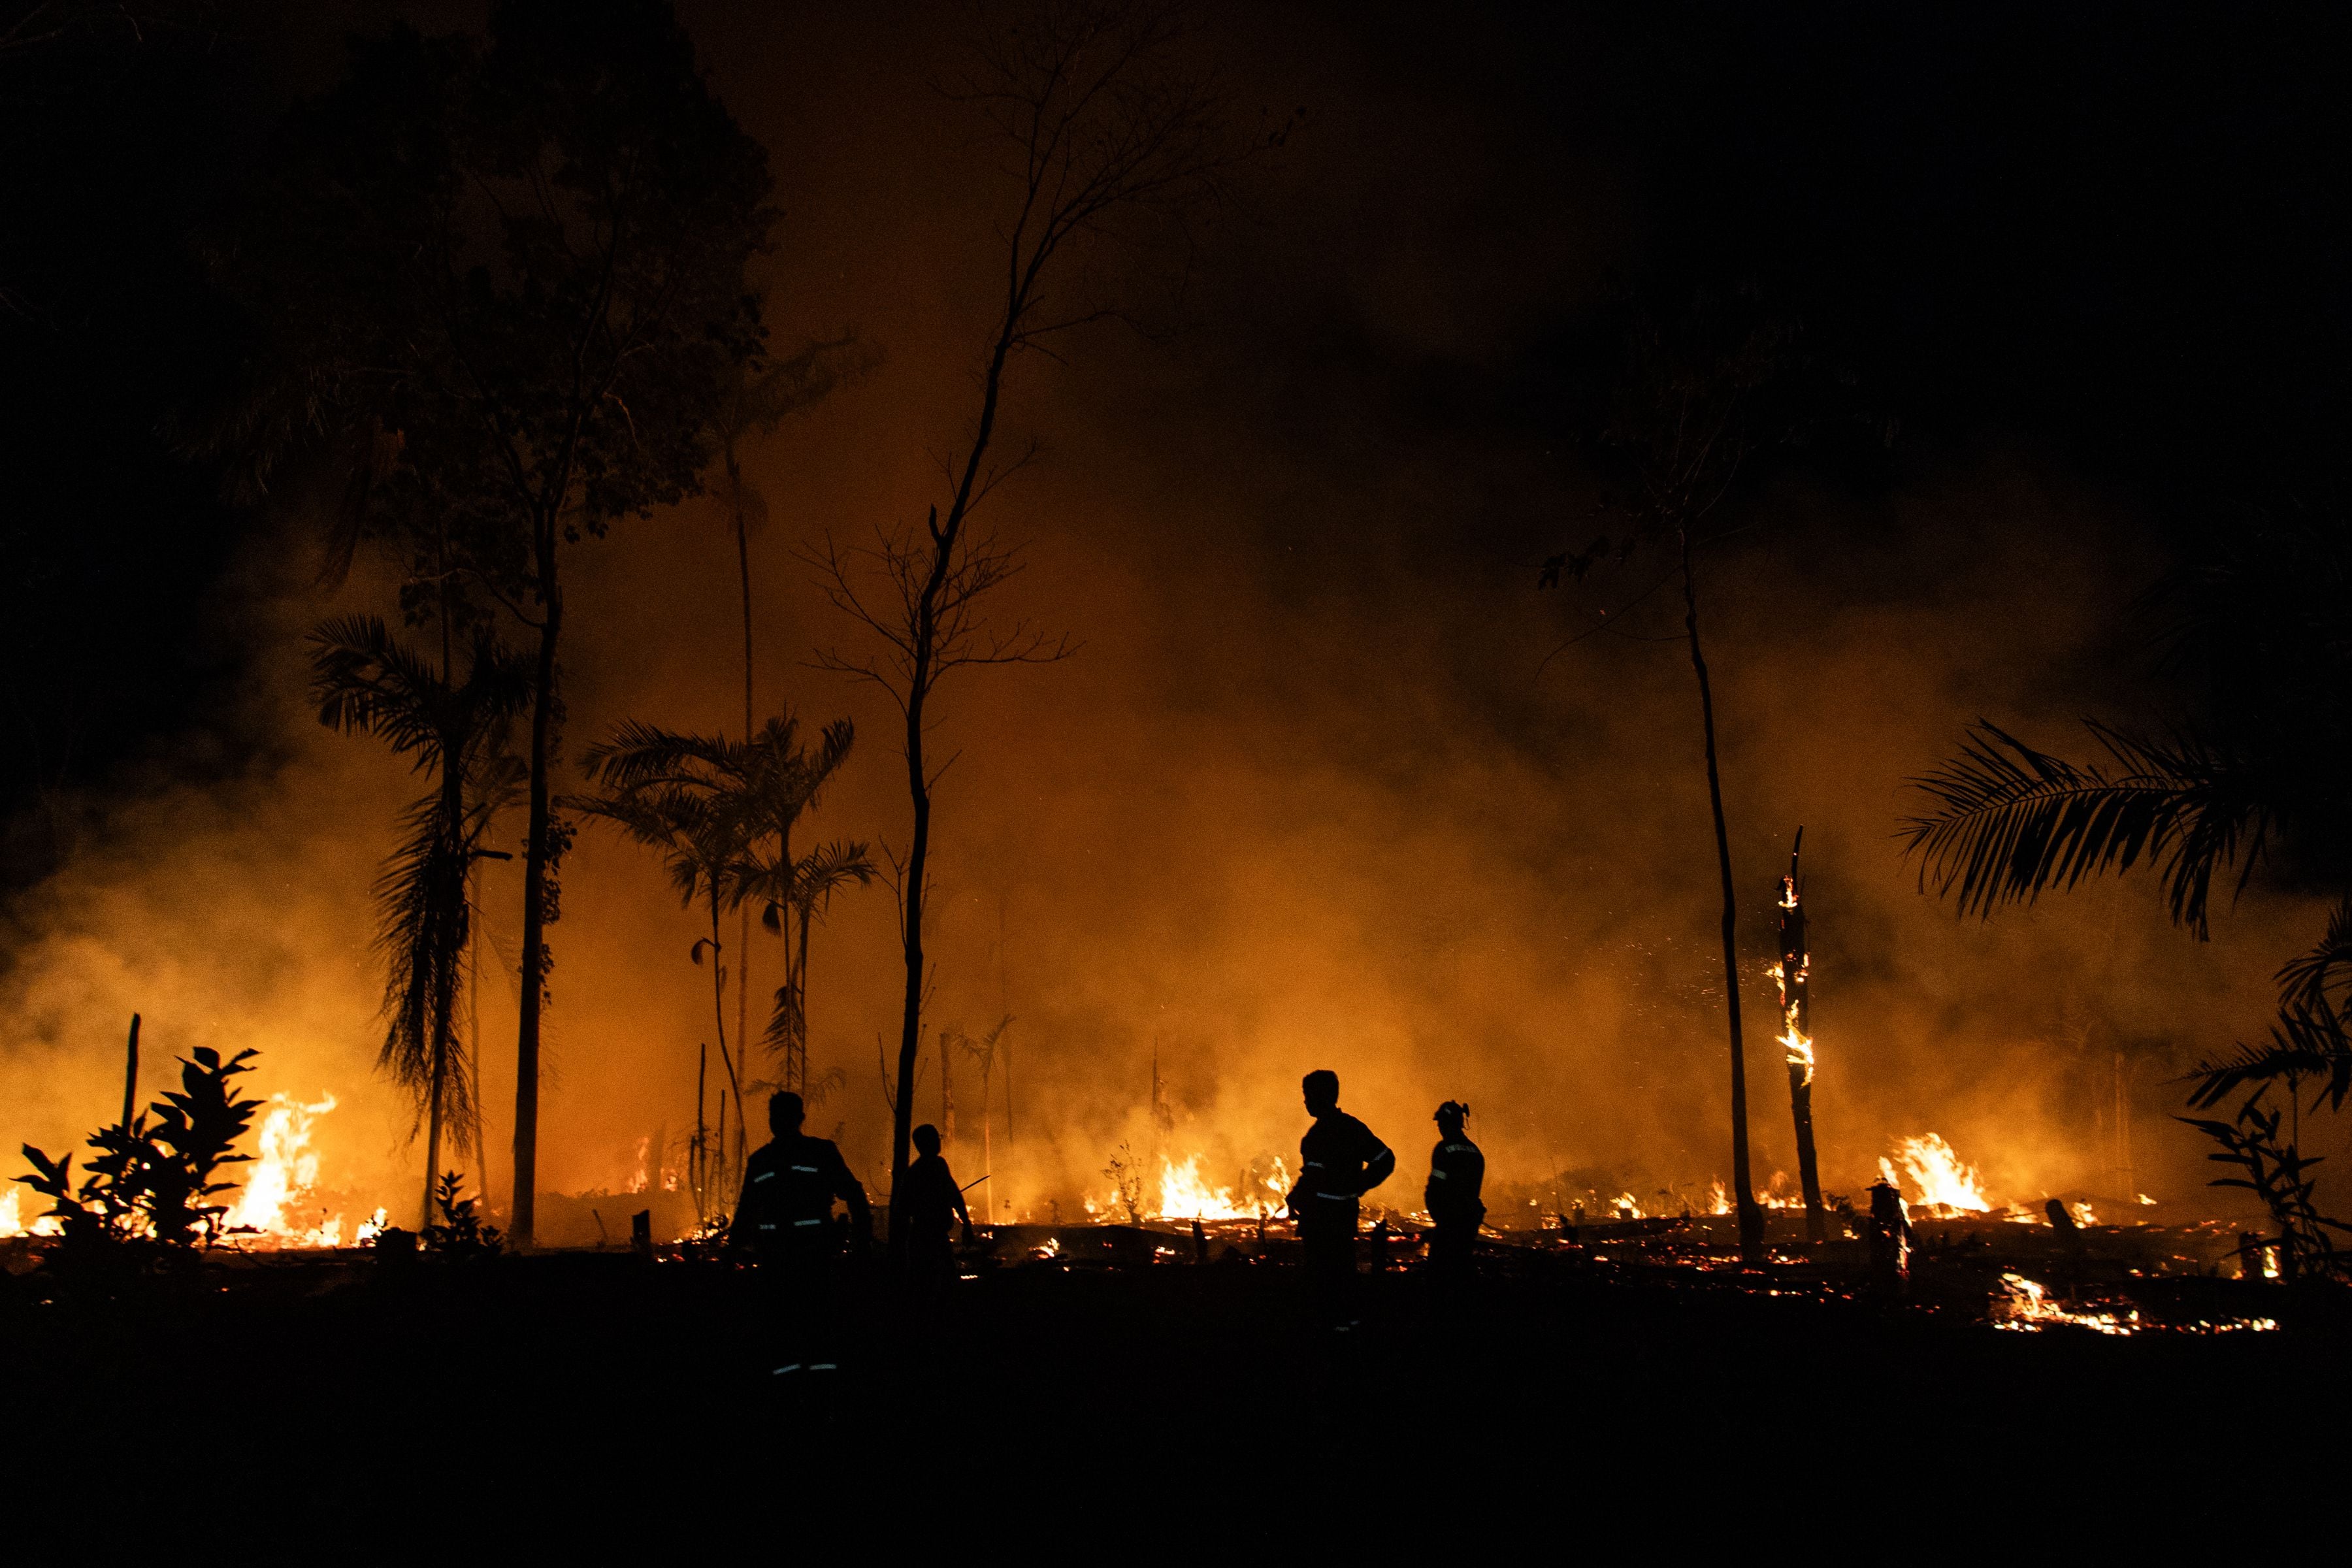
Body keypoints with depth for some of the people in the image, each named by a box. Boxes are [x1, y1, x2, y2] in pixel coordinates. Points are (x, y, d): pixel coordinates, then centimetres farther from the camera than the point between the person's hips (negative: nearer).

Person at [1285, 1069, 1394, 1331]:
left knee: (1321, 1267, 2)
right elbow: (1386, 1160, 9)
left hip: (1322, 1211, -8)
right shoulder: (1353, 1126, 6)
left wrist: (1295, 1201, -12)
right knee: (1343, 1262, 18)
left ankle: (1334, 1319, 3)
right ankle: (1347, 1315, 24)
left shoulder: (1320, 1133, -18)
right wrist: (1358, 1187, 12)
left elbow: (1313, 1176, -25)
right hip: (1347, 1208, 8)